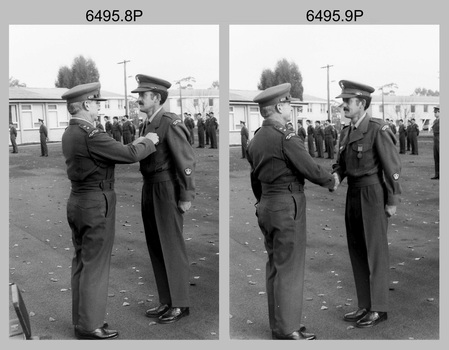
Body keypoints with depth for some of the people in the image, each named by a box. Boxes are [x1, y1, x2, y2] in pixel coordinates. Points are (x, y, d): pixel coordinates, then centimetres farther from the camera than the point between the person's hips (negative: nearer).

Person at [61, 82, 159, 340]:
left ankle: (80, 318, 26)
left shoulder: (70, 134, 9)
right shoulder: (90, 135, -20)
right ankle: (90, 326, 7)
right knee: (95, 265, -1)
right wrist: (149, 142, -2)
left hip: (77, 201, 10)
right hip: (96, 204, -10)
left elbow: (111, 153, 12)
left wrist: (136, 145, 9)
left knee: (81, 261, 15)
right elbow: (130, 155, -20)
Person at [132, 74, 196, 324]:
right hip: (149, 189, 9)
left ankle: (181, 304, 6)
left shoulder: (171, 123, -13)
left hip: (167, 189, -9)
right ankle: (167, 302, 19)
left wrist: (187, 197, -18)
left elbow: (187, 161, -16)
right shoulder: (149, 124, 15)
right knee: (156, 247, 10)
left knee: (172, 246, -4)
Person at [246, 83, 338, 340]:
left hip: (266, 206, 9)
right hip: (288, 206, -9)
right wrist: (332, 180, 2)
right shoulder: (286, 136, -16)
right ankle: (287, 330, 5)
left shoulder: (256, 139, 10)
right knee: (290, 268, -1)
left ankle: (278, 323, 25)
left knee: (275, 266, 15)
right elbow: (310, 169, -17)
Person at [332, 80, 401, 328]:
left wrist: (392, 202, -12)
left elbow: (393, 166, -13)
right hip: (353, 195, 8)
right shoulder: (346, 132, 10)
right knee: (357, 252, 11)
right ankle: (365, 305, 22)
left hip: (373, 194, -8)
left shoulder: (378, 129, -14)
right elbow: (341, 164, 13)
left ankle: (378, 308, 13)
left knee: (375, 252, 1)